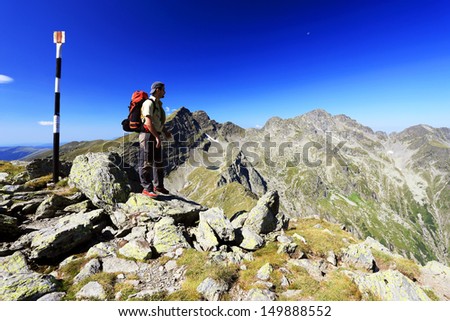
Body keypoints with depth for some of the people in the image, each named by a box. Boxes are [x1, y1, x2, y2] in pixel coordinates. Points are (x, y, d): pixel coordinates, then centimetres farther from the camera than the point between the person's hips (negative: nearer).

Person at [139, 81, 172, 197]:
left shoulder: (158, 104, 17)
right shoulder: (149, 103, -12)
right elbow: (148, 122, -21)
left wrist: (165, 131, 10)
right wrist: (157, 137, -23)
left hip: (155, 136, 10)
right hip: (148, 136, -10)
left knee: (159, 161, 13)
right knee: (147, 163, -4)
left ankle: (158, 186, 25)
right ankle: (147, 189, 3)